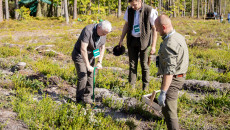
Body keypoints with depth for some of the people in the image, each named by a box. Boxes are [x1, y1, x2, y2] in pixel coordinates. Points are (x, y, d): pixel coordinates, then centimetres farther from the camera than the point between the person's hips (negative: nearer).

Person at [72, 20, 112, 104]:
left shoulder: (103, 33, -8)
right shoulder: (88, 31, -31)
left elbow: (102, 48, 4)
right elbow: (83, 49, -33)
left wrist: (99, 62, -6)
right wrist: (88, 65, -32)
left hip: (90, 56, 6)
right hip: (80, 55, -6)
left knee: (90, 77, 3)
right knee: (82, 77, -10)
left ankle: (87, 97, 15)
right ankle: (80, 99, 5)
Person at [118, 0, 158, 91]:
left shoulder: (150, 11, -14)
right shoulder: (129, 10, 1)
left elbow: (154, 29, -11)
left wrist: (153, 46, -14)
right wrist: (121, 39, 10)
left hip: (144, 41, -4)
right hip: (132, 40, 4)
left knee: (144, 65, 3)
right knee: (132, 64, 6)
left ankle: (145, 88, 13)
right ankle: (131, 87, 13)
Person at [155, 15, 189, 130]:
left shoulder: (169, 44, -28)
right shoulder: (179, 36, 4)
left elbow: (169, 71, -32)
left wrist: (163, 92, -33)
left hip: (173, 79, -11)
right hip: (180, 76, 11)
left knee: (168, 110, -11)